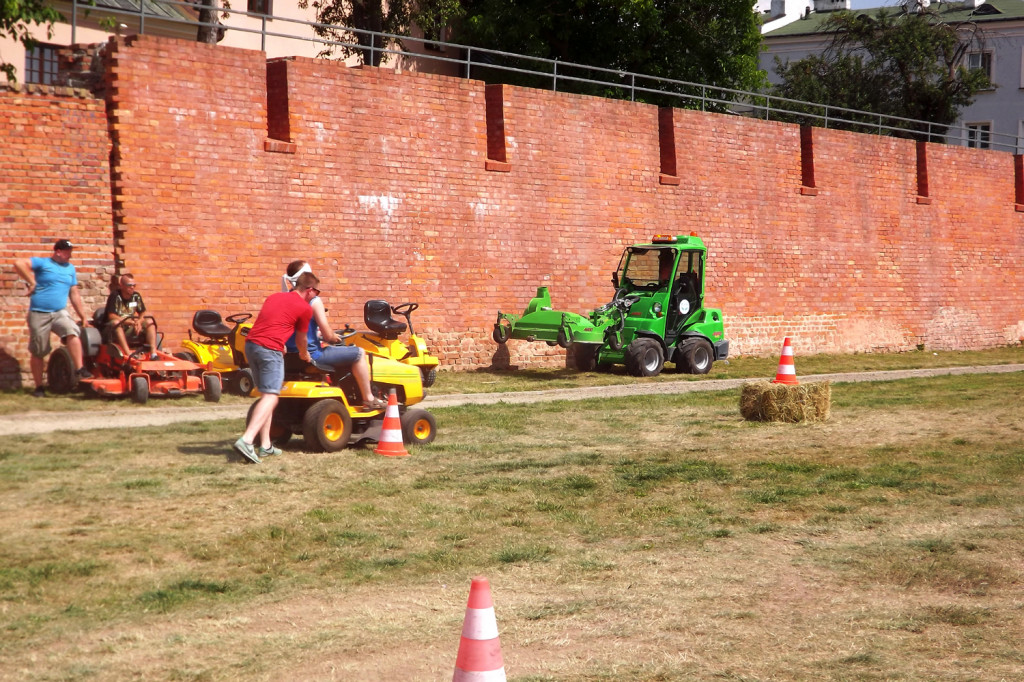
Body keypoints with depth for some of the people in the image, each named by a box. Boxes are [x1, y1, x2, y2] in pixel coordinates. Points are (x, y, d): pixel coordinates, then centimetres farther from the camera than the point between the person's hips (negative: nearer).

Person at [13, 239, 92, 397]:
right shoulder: (42, 263, -1)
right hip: (39, 314, -3)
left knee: (73, 332, -27)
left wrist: (82, 316, 15)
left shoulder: (70, 269, 13)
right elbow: (19, 264, -16)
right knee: (37, 352, 2)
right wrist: (32, 282, -13)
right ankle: (39, 387, 13)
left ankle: (80, 369, -28)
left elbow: (74, 294, 17)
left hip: (60, 313, 3)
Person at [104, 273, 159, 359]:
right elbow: (111, 316, -20)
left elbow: (142, 314, 9)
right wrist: (131, 322, -27)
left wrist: (138, 322, -15)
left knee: (150, 322, -11)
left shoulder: (136, 296, 4)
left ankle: (153, 354, -27)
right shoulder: (115, 296, -12)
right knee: (116, 322, -36)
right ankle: (129, 354, -51)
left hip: (130, 330, 5)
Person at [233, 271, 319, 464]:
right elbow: (301, 339, 17)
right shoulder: (305, 308, 3)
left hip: (250, 343, 8)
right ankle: (246, 440, -26)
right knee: (270, 397, -10)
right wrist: (305, 355, 39)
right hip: (271, 349, -8)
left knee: (266, 395, 16)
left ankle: (266, 445, 14)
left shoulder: (274, 297, 23)